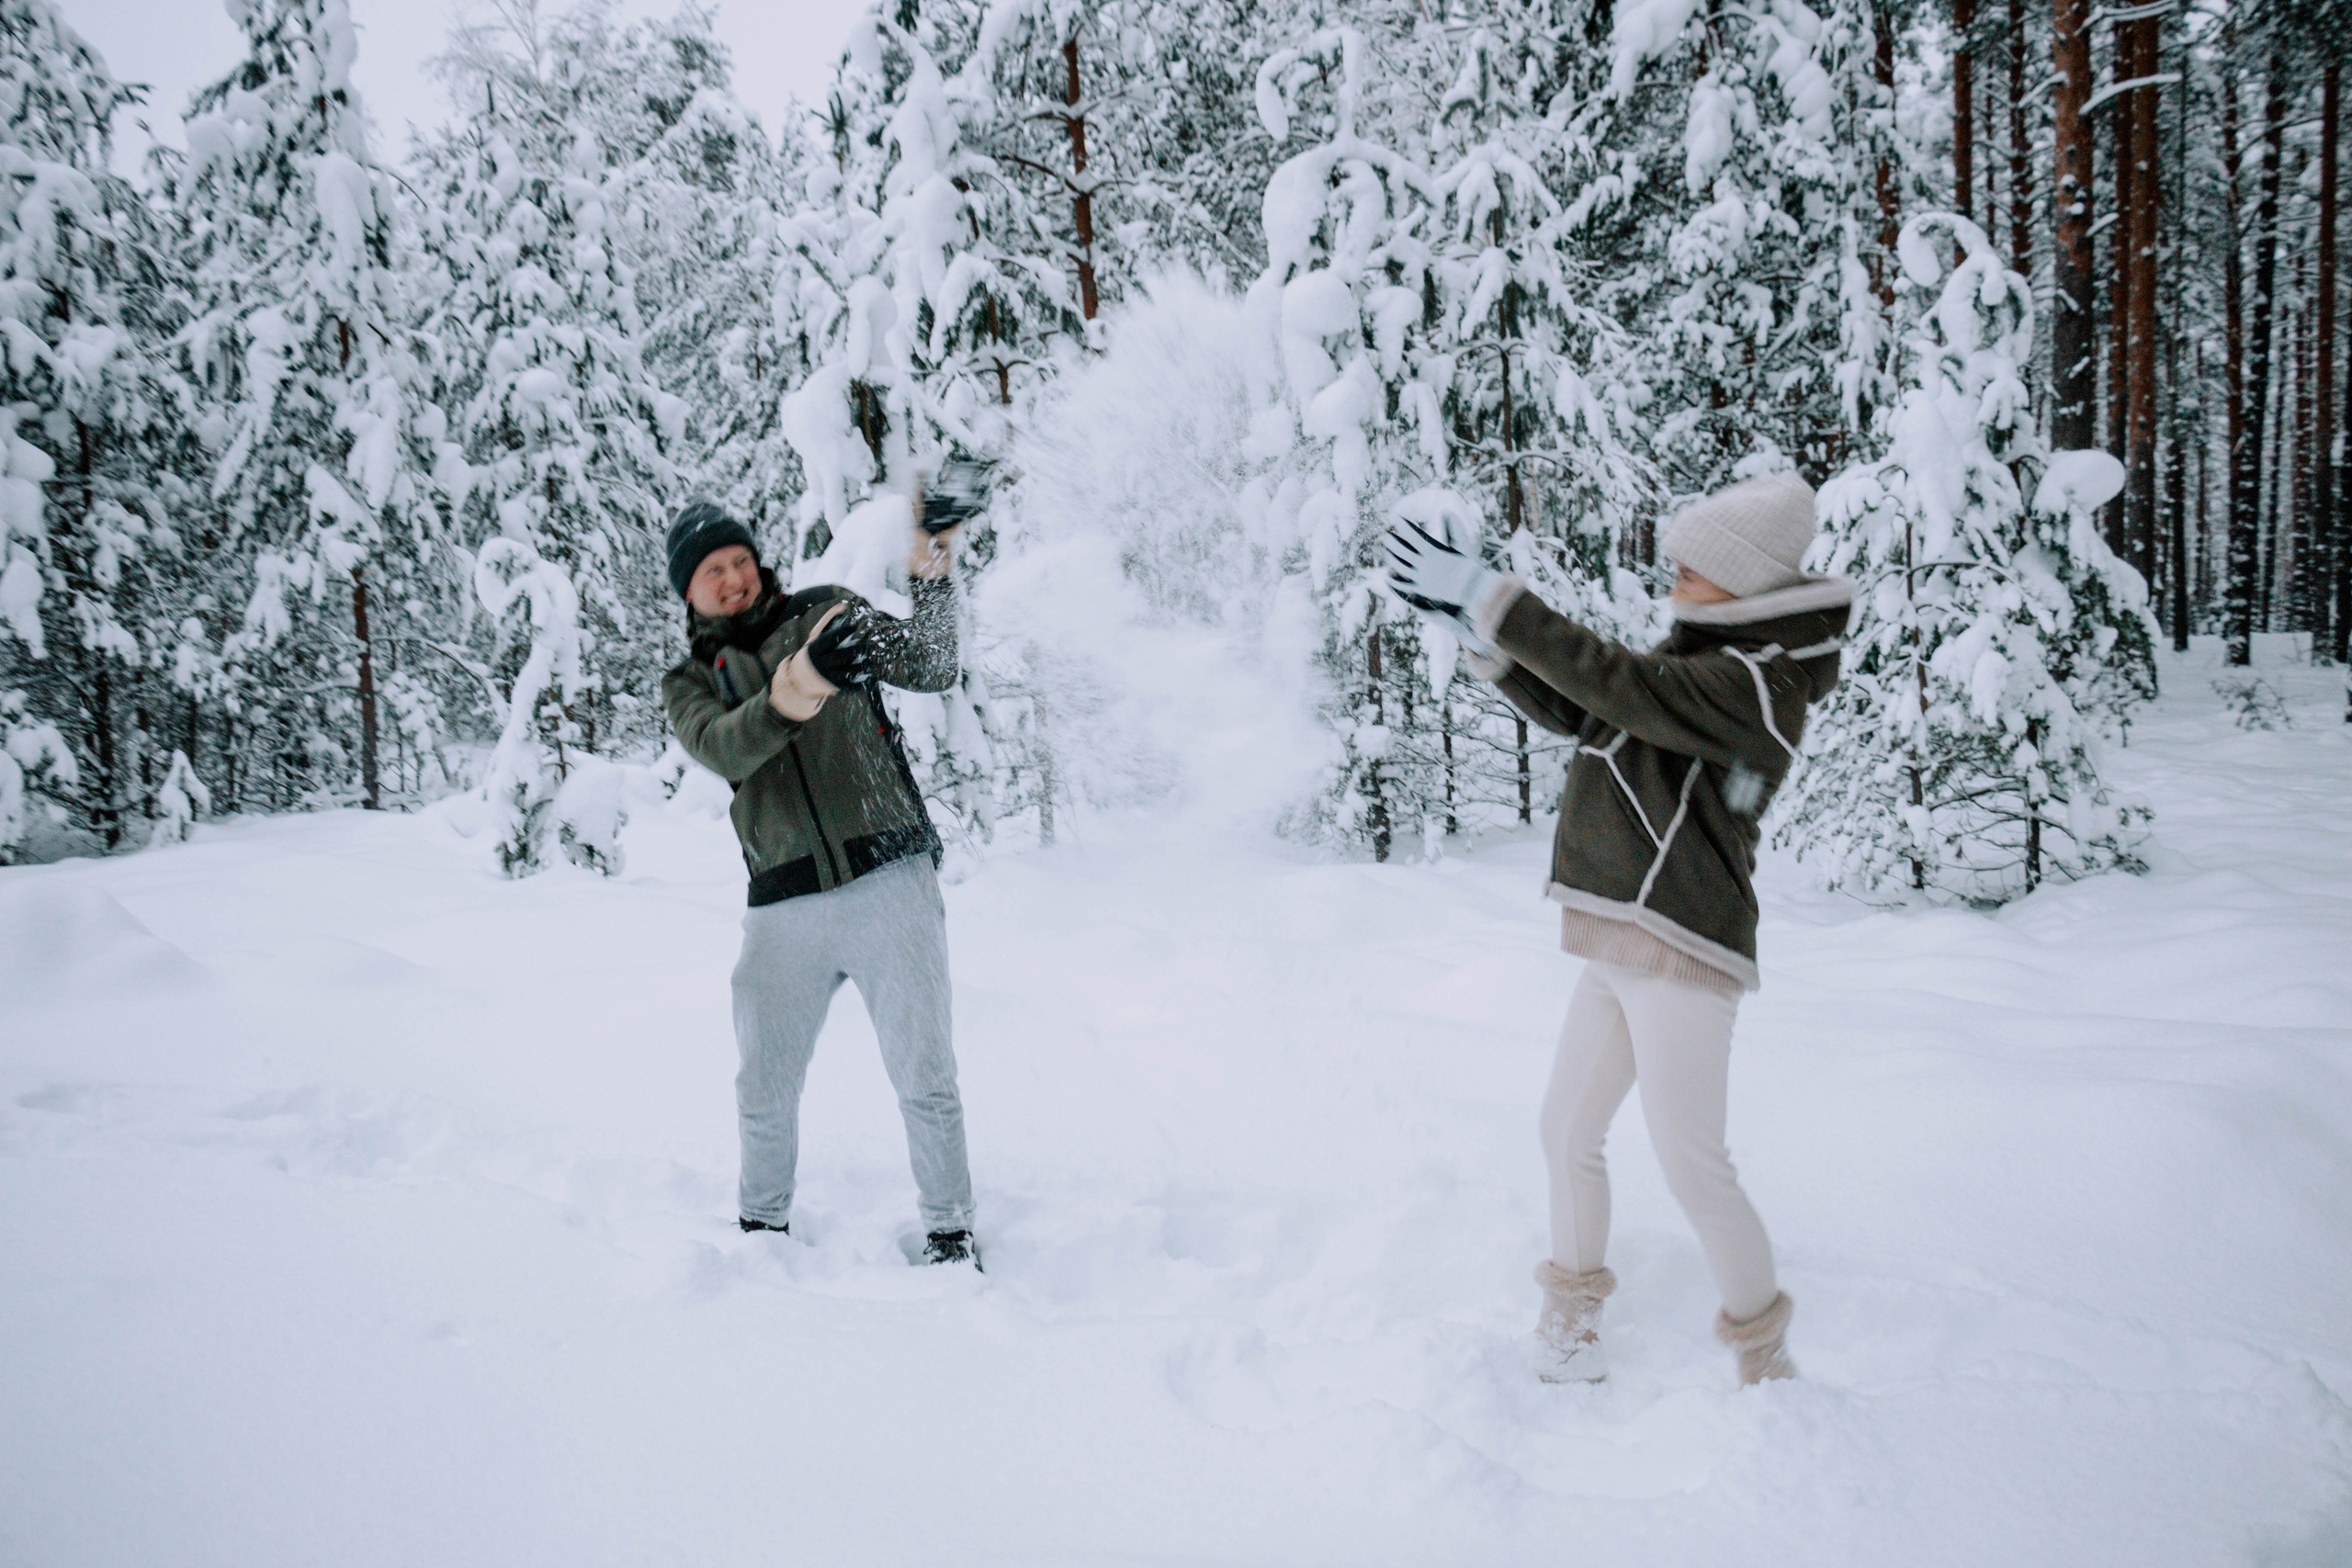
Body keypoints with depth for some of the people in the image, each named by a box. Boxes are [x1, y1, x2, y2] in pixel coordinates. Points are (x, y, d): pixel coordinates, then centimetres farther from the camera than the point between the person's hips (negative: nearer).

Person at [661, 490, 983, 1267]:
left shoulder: (826, 613, 10)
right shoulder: (689, 681, 11)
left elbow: (930, 671, 0)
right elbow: (722, 749, -12)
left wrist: (930, 579, -15)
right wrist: (792, 691, -30)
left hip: (889, 885, -2)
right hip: (783, 910, 2)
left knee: (924, 1076, -1)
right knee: (764, 1089, 11)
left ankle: (950, 1233, 14)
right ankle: (763, 1224, 33)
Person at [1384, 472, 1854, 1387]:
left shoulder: (1759, 684, -16)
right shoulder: (1702, 656, 13)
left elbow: (1617, 685, -25)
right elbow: (1573, 711, 15)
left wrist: (1492, 601, -22)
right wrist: (1476, 624, 6)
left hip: (1681, 951, -10)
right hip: (1618, 951, 10)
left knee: (1691, 1164, -3)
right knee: (1567, 1132, 16)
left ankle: (1764, 1354, 16)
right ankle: (1571, 1324, 32)